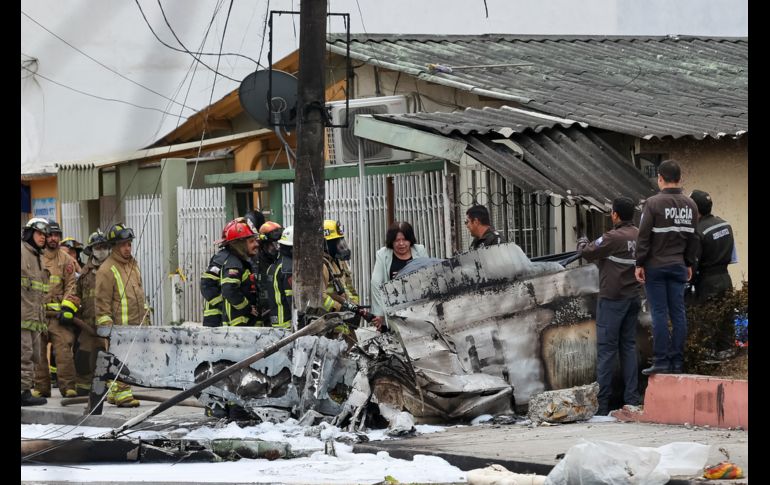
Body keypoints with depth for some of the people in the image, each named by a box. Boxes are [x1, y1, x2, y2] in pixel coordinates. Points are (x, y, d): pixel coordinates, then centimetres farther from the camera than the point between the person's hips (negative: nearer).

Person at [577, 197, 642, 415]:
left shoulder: (613, 237, -16)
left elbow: (588, 253, -7)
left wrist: (582, 243, 17)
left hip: (612, 298, -7)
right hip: (634, 297, 7)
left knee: (606, 348, -3)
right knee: (628, 346, 11)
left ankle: (601, 402, -4)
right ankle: (632, 398, 9)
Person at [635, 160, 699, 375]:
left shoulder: (653, 203, -11)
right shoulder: (690, 205, 6)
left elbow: (644, 236, -12)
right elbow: (693, 238, 11)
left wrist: (639, 264, -6)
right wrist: (689, 264, 19)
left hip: (656, 266, -5)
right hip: (678, 266, 5)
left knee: (659, 313, -4)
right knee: (678, 313, 5)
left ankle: (661, 361, -6)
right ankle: (676, 361, 5)